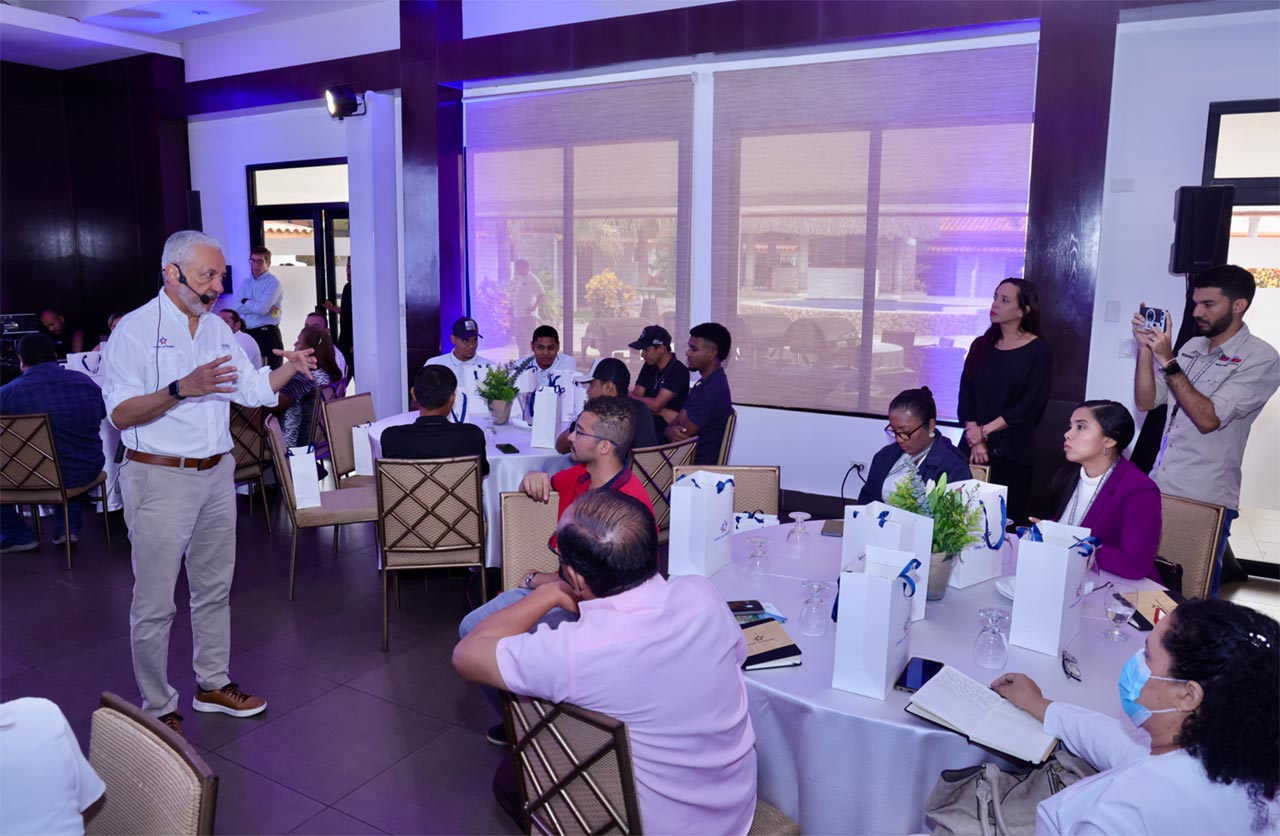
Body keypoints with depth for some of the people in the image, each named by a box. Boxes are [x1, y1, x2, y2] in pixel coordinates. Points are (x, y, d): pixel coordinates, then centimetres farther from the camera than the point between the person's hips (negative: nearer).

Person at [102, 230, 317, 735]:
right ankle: (157, 708, 17)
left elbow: (253, 390, 11)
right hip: (160, 479, -7)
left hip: (217, 474, 7)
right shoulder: (136, 328, -11)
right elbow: (120, 413, -17)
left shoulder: (218, 329, 10)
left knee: (214, 589, 17)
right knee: (155, 603, 2)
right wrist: (182, 389, -30)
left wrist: (290, 368, -6)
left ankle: (213, 684, 32)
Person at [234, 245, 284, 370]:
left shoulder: (274, 283, -6)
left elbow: (262, 308, -19)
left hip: (268, 335, -6)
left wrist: (246, 302, -2)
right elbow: (238, 308, 0)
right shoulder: (246, 283, 13)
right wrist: (257, 306, -11)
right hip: (248, 334, 6)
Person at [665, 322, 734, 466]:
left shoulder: (713, 390, -22)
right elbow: (679, 420, 7)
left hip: (698, 464, -9)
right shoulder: (705, 383, 12)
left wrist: (671, 430, 2)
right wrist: (671, 431, -15)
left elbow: (683, 434, -19)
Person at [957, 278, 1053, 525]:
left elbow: (1031, 405, -8)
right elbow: (965, 396, 4)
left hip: (1013, 454, -3)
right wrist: (976, 440, -8)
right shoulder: (981, 346, 11)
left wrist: (985, 431, -10)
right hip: (972, 449, 3)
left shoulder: (1039, 350, -1)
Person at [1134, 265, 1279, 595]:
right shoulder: (1192, 347, 10)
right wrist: (1145, 349, -4)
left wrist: (1168, 361, -18)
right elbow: (1146, 401, 8)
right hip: (1158, 491, 5)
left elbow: (1208, 419, -18)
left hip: (1205, 504, -5)